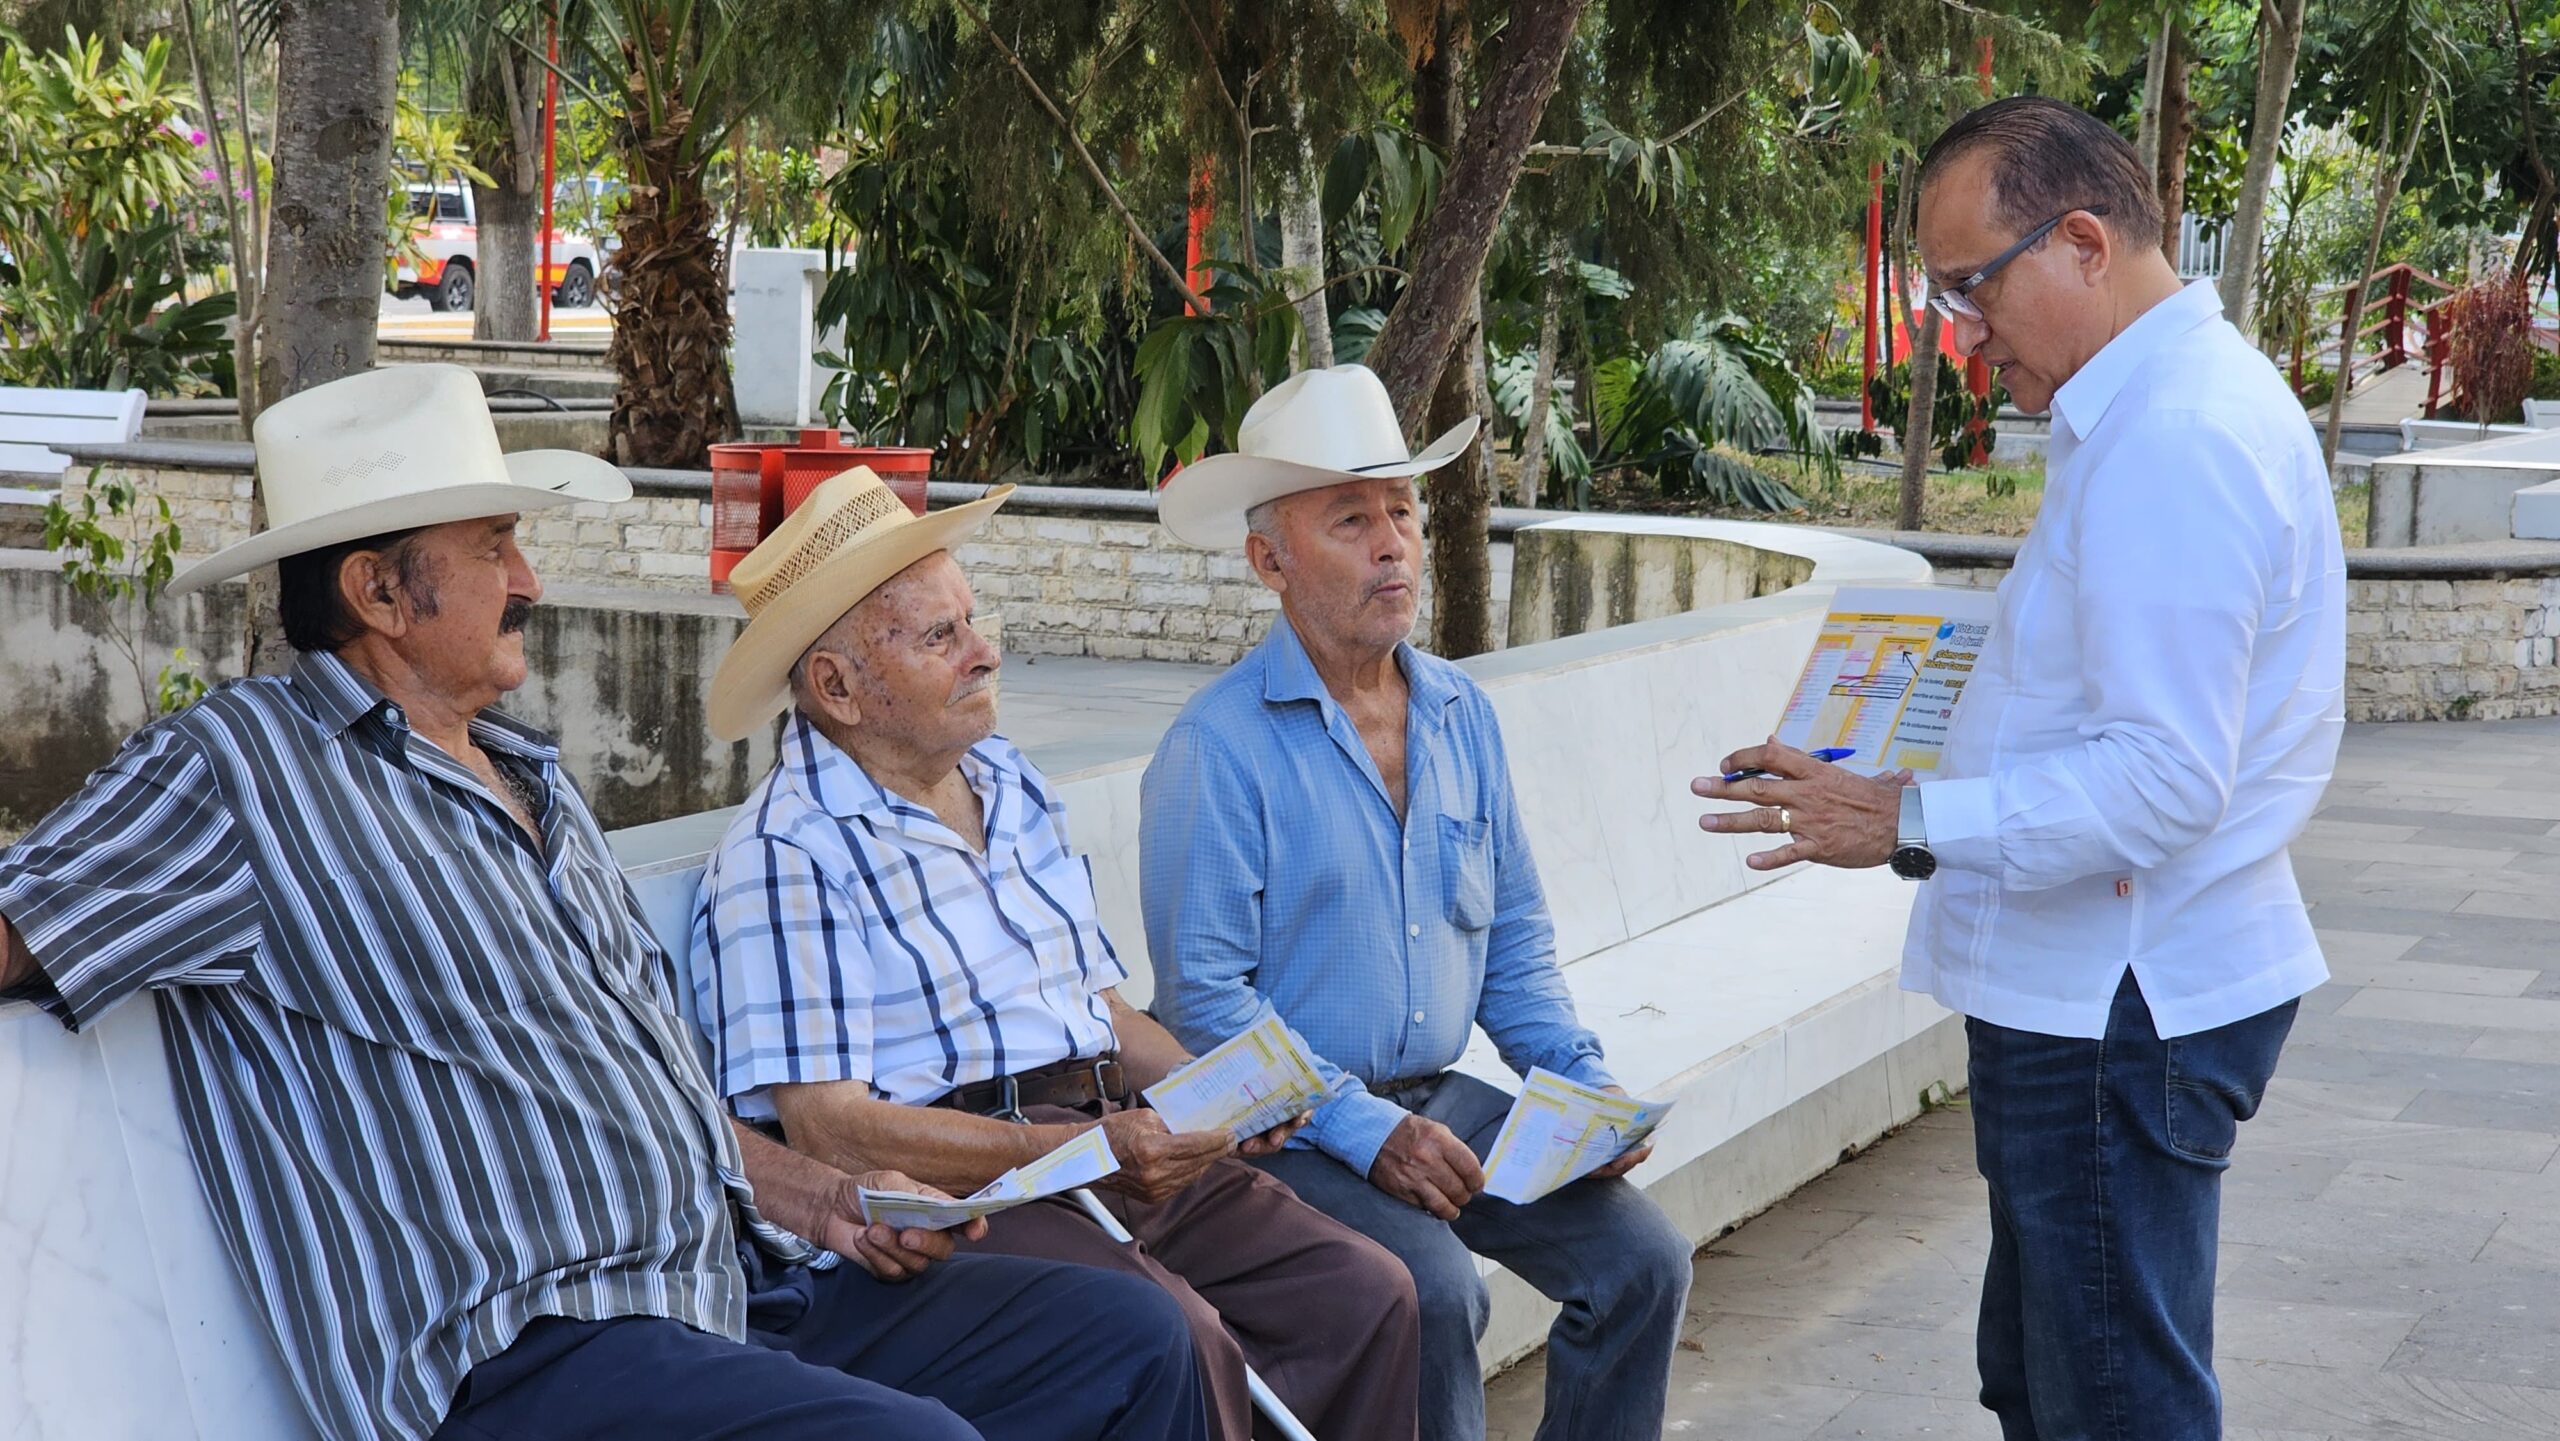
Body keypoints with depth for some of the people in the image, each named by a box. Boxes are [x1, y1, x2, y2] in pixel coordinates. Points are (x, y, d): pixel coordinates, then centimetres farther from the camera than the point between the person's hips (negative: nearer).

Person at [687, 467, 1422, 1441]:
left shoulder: (1011, 785, 19)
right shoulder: (786, 860, -9)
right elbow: (829, 1126, -16)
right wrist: (1078, 1150, -21)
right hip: (954, 1195, -8)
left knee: (1367, 1291, -8)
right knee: (1175, 1341, -31)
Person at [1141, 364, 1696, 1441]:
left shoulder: (1462, 716, 10)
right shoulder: (1216, 747, -11)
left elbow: (1513, 940, 15)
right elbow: (1202, 996, -15)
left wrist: (1584, 1087, -1)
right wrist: (1368, 1131, -21)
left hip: (1442, 1098, 6)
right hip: (1287, 1125, -6)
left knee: (1644, 1258, -10)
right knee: (1433, 1293, -29)